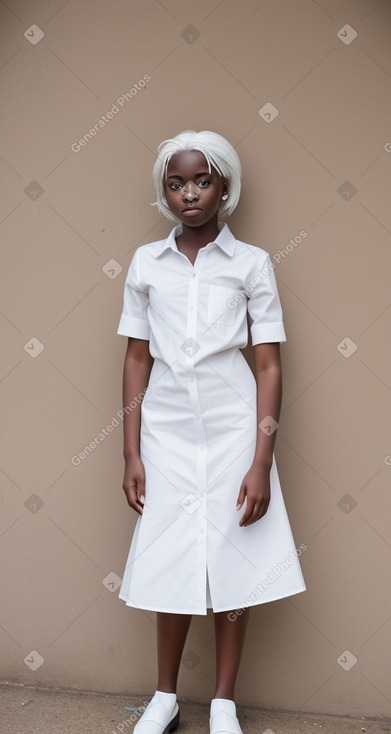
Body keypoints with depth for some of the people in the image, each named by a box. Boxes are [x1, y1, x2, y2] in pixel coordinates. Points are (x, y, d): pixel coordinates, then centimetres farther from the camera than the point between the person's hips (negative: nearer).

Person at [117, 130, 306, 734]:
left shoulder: (252, 263, -1)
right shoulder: (146, 262, 5)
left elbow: (269, 366, -3)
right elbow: (137, 359, 7)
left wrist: (261, 463, -9)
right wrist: (131, 453, 3)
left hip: (232, 427, -1)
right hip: (166, 428, 2)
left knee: (231, 563, 5)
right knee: (172, 564, 6)